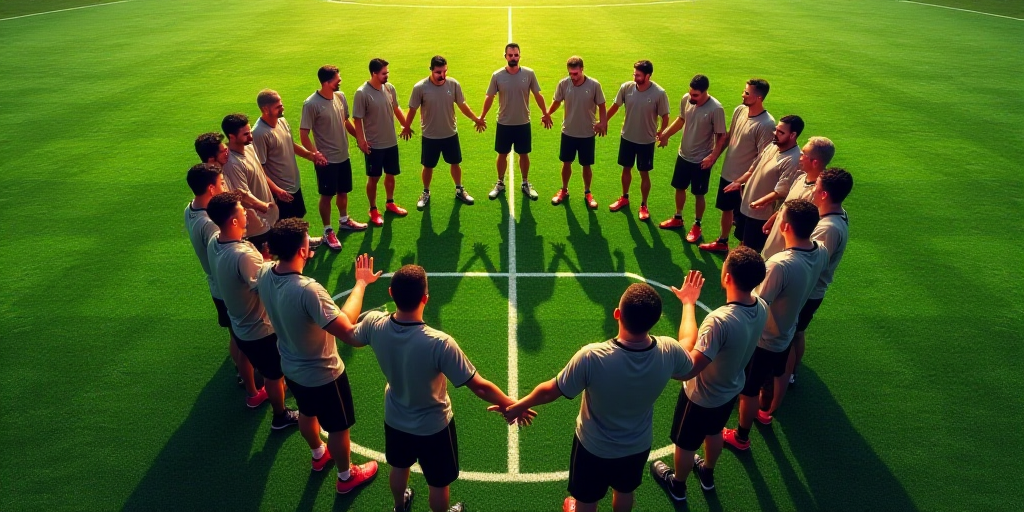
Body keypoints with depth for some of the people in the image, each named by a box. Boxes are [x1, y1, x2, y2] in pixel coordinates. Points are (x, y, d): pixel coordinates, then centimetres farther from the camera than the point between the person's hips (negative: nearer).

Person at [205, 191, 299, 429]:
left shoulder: (214, 243, -11)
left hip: (238, 323, 8)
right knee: (274, 375, 17)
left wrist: (263, 259, -7)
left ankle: (254, 394, 61)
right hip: (262, 329, -8)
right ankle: (281, 416, 39)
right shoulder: (243, 255, -39)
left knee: (247, 358, 35)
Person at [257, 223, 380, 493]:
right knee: (338, 427, 19)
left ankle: (318, 455, 61)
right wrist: (361, 283, -31)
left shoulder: (264, 273, -17)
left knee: (307, 413, 33)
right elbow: (347, 330, -38)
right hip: (323, 374, -7)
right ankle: (346, 477, 43)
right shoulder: (307, 289, -41)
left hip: (291, 368, 8)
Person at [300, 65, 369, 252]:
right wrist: (315, 154, -25)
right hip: (326, 159, -6)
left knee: (343, 191, 21)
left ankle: (344, 220, 42)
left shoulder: (340, 96, 0)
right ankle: (328, 231, 20)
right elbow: (303, 134, -18)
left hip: (344, 156, 7)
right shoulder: (311, 104, -20)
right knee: (327, 195, 6)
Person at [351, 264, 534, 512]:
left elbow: (351, 335, 1)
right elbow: (480, 387, -32)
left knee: (399, 468, 36)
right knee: (438, 484, 25)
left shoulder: (374, 323, -26)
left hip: (394, 419, 5)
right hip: (433, 427, -5)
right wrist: (512, 406, -14)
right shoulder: (439, 343, -41)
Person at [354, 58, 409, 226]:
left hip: (391, 142, 5)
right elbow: (358, 119, -14)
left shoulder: (390, 88, -1)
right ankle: (373, 210, 22)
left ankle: (390, 203, 38)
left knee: (391, 174, 17)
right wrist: (361, 140, -16)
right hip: (373, 145, -5)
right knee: (373, 178, 7)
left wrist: (406, 125, 20)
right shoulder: (362, 93, -18)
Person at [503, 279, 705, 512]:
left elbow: (550, 391, -24)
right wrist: (688, 303, 6)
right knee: (625, 492, 35)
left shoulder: (591, 357, -40)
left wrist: (518, 407, -1)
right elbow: (690, 368, -3)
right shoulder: (668, 351, -30)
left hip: (594, 448, -3)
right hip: (638, 447, 3)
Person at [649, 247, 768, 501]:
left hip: (701, 396, -6)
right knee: (714, 433, 35)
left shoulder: (720, 320, -42)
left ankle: (677, 485, 50)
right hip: (731, 390, 7)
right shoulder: (761, 306, -18)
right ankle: (707, 474, 61)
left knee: (685, 444, 23)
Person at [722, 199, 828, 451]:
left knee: (748, 390, 15)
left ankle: (741, 437, 36)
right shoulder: (821, 252, -15)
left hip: (764, 338, -8)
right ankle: (769, 413, 59)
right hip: (787, 332, 8)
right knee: (780, 374, 32)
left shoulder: (780, 264, -39)